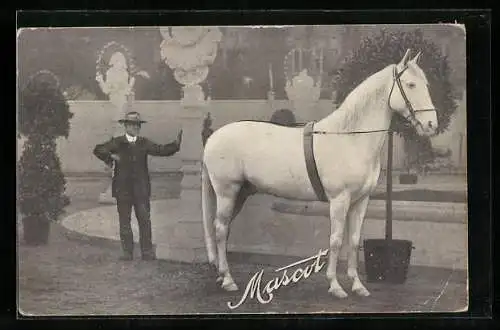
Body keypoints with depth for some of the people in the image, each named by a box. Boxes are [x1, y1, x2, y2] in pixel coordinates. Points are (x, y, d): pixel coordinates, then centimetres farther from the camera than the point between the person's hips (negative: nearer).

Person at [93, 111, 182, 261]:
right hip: (123, 189, -1)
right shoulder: (117, 143, 3)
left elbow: (161, 150, -1)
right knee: (124, 221, 4)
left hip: (141, 188, 1)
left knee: (145, 219, -1)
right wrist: (110, 157, -12)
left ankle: (147, 251, 4)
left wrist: (176, 144, -14)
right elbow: (98, 150, 2)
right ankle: (127, 252, 11)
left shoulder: (144, 143, 8)